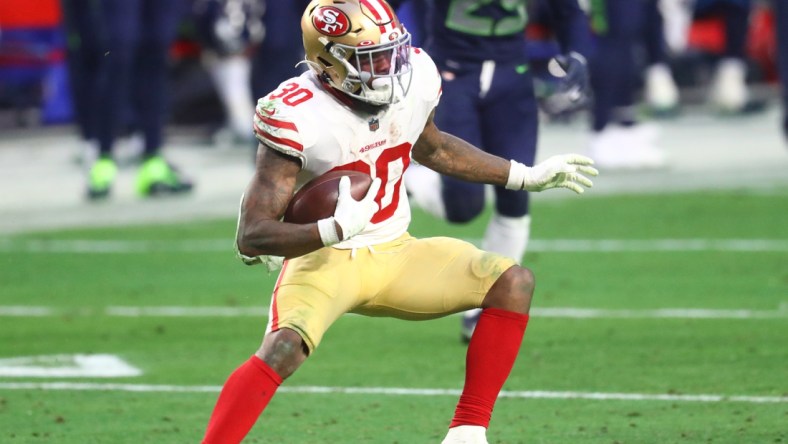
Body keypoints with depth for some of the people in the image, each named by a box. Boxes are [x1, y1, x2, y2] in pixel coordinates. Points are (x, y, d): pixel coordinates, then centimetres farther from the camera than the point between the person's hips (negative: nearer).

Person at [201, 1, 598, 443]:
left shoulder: (415, 77, -6)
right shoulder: (298, 116, -24)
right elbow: (251, 237, -25)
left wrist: (528, 177, 20)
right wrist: (335, 230, -41)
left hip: (394, 255, 6)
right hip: (325, 260, -6)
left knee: (513, 283, -9)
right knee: (283, 349, -33)